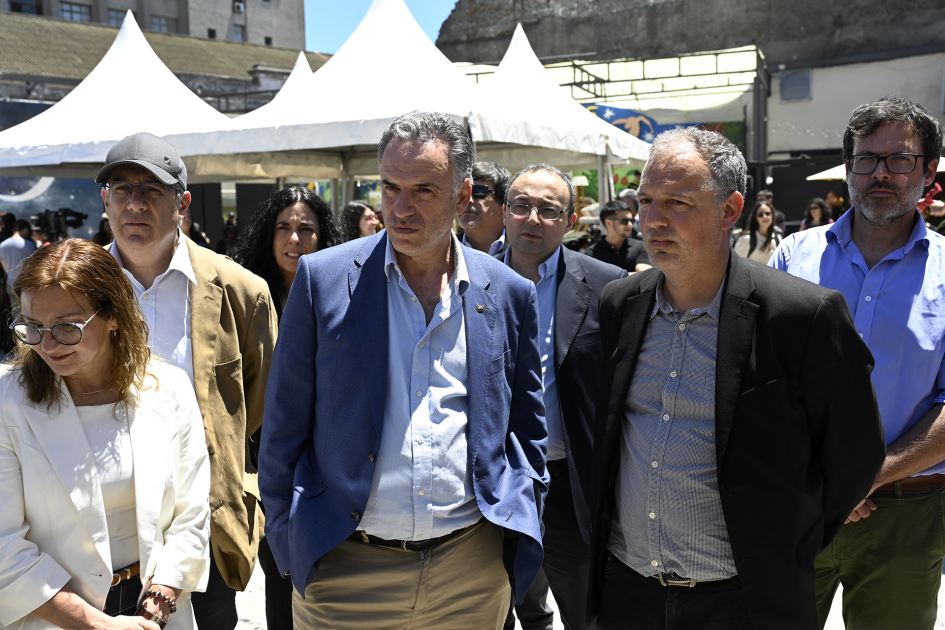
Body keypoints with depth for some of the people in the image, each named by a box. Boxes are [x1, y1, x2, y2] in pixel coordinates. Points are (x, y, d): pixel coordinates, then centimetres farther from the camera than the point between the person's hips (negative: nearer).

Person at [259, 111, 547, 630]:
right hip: (345, 568, -1)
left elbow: (527, 430, 9)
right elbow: (284, 427, 0)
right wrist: (286, 546, 0)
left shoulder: (510, 294, 0)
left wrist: (521, 539, 6)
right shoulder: (323, 278, -5)